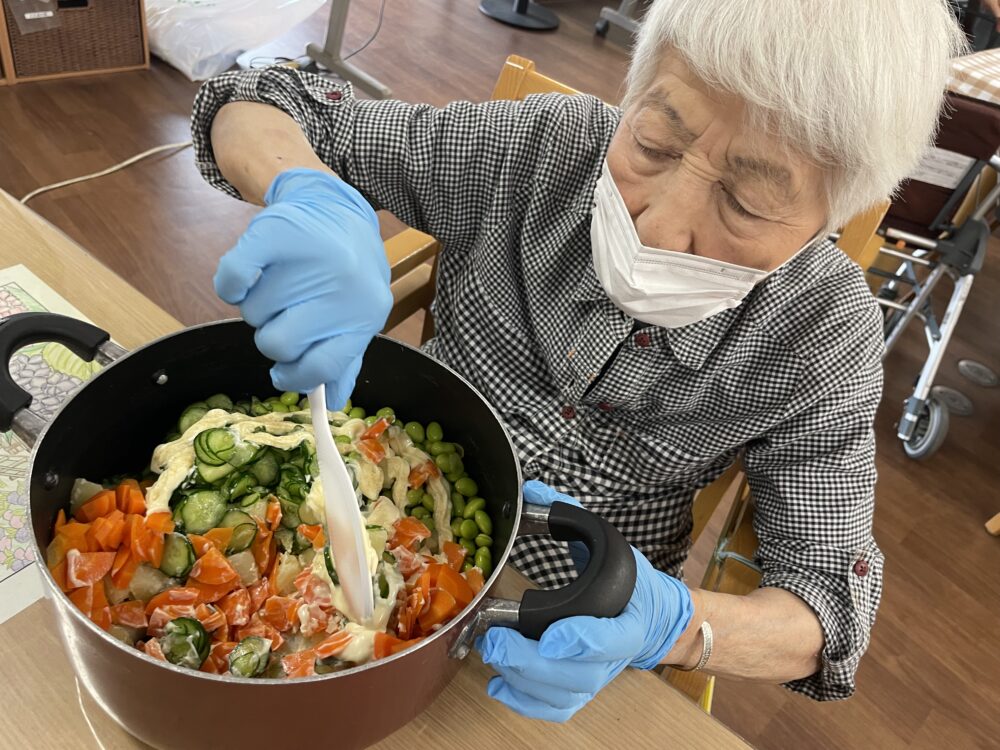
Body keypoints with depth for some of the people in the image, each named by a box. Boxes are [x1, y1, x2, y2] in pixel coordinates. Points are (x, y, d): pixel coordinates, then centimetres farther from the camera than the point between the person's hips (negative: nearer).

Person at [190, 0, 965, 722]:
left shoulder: (824, 333, -23)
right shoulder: (542, 147, -23)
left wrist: (668, 625, -38)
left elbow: (831, 602, -16)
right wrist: (311, 198, -40)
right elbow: (256, 108, -16)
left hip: (585, 622, 0)